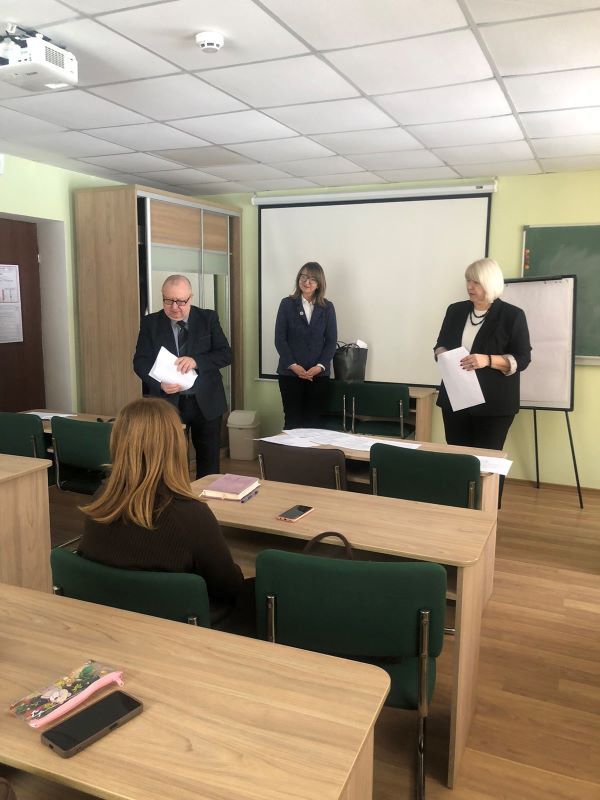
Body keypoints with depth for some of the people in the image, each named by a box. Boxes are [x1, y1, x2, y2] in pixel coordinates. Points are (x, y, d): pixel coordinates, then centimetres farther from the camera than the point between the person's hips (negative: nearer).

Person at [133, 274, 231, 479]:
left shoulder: (208, 318, 0)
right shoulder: (150, 323, 0)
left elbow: (225, 354, -4)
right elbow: (140, 361, -4)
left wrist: (196, 361, -23)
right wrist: (160, 383, -24)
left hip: (205, 402, 1)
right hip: (168, 402, 0)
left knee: (209, 462, 10)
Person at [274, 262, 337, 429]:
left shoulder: (327, 307, 6)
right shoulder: (287, 304, 2)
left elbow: (331, 340, 4)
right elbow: (280, 338, -1)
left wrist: (320, 366, -10)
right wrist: (293, 365, -11)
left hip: (319, 374, 1)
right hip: (290, 372, -1)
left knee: (314, 420, 2)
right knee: (292, 420, 0)